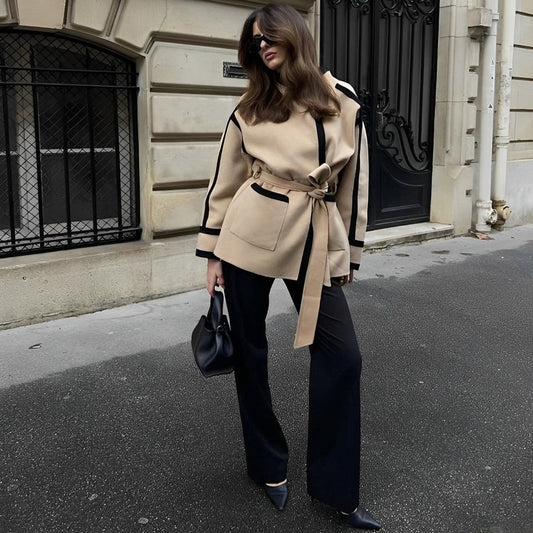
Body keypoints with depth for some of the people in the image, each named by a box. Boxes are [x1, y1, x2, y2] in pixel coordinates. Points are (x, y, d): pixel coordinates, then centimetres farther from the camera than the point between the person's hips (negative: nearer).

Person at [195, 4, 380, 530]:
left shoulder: (342, 100, 4)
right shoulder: (250, 108, 4)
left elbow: (353, 179, 9)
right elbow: (225, 182, 6)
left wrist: (350, 249, 10)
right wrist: (212, 253, 3)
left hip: (317, 240, 0)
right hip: (251, 236, 0)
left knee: (341, 355, -5)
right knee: (249, 352, 7)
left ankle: (334, 487, 12)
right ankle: (268, 465, 28)